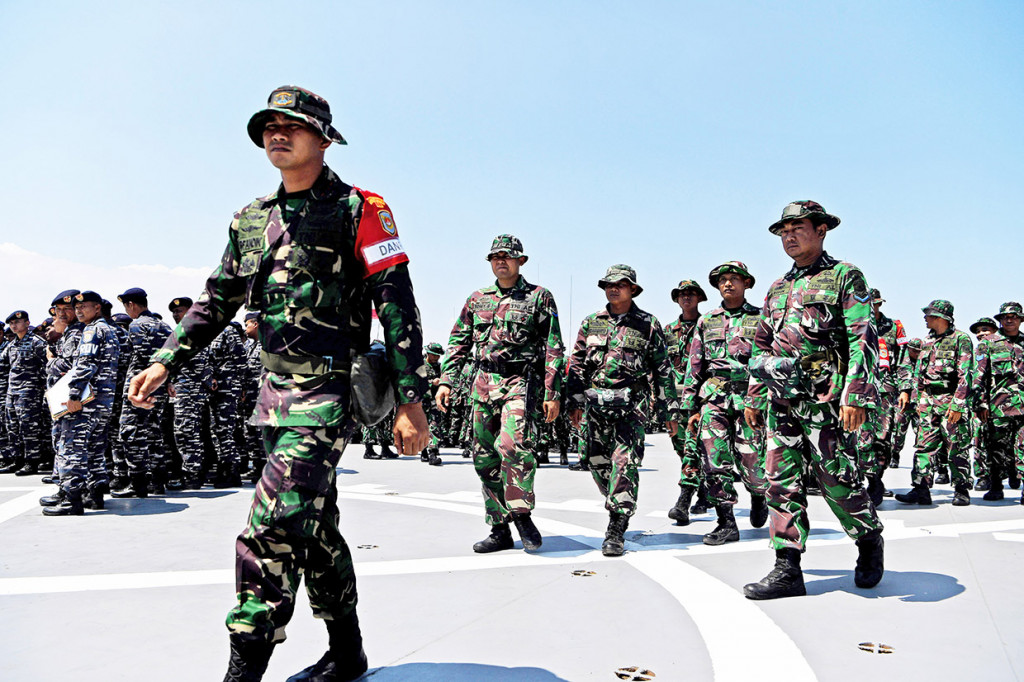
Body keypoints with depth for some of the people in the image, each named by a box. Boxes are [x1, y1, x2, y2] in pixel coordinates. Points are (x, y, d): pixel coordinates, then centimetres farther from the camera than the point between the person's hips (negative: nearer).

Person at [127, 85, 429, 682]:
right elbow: (217, 301, 21)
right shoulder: (252, 220, 15)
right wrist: (166, 362, 11)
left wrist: (411, 399, -15)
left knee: (271, 531, -13)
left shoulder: (359, 210, -5)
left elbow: (398, 307, -10)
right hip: (275, 388, 7)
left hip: (329, 391, -7)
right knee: (313, 525, 13)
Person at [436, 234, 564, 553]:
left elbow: (554, 348, 1)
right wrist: (446, 380, 5)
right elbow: (458, 342, 17)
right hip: (483, 383, 5)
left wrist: (552, 393, -6)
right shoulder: (477, 299, 16)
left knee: (514, 444, -25)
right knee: (485, 457, 4)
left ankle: (522, 515, -6)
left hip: (521, 382, -4)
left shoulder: (539, 297, 4)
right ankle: (500, 531, 15)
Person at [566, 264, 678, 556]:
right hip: (595, 402, 4)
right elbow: (576, 364, 14)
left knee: (625, 463, -12)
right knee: (596, 462, 7)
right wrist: (574, 401, 6)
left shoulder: (648, 324, 5)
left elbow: (663, 370, 6)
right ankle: (620, 507, 30)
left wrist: (669, 411, 3)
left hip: (632, 403, -4)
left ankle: (616, 531, -9)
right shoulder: (591, 322, 13)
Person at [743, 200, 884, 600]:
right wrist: (754, 398, 18)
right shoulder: (778, 288, 20)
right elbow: (762, 346, 22)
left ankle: (869, 542, 27)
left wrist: (856, 396, -18)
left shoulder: (845, 276, 0)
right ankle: (788, 570, 8)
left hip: (826, 397, -6)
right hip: (782, 399, 6)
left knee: (836, 480, -1)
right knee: (781, 481, 3)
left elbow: (863, 339, -9)